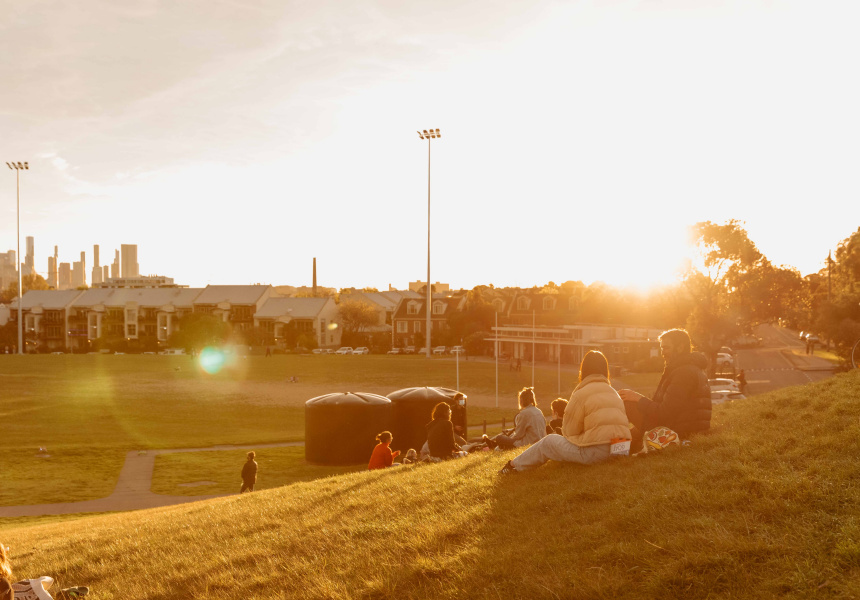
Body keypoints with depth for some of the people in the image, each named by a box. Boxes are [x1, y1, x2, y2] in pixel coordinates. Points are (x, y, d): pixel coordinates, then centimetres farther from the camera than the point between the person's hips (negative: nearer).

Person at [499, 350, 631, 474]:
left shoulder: (581, 394, -5)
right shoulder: (615, 393, 16)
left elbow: (570, 431, -1)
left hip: (595, 452, -7)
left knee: (548, 442, 14)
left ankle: (515, 466, 29)